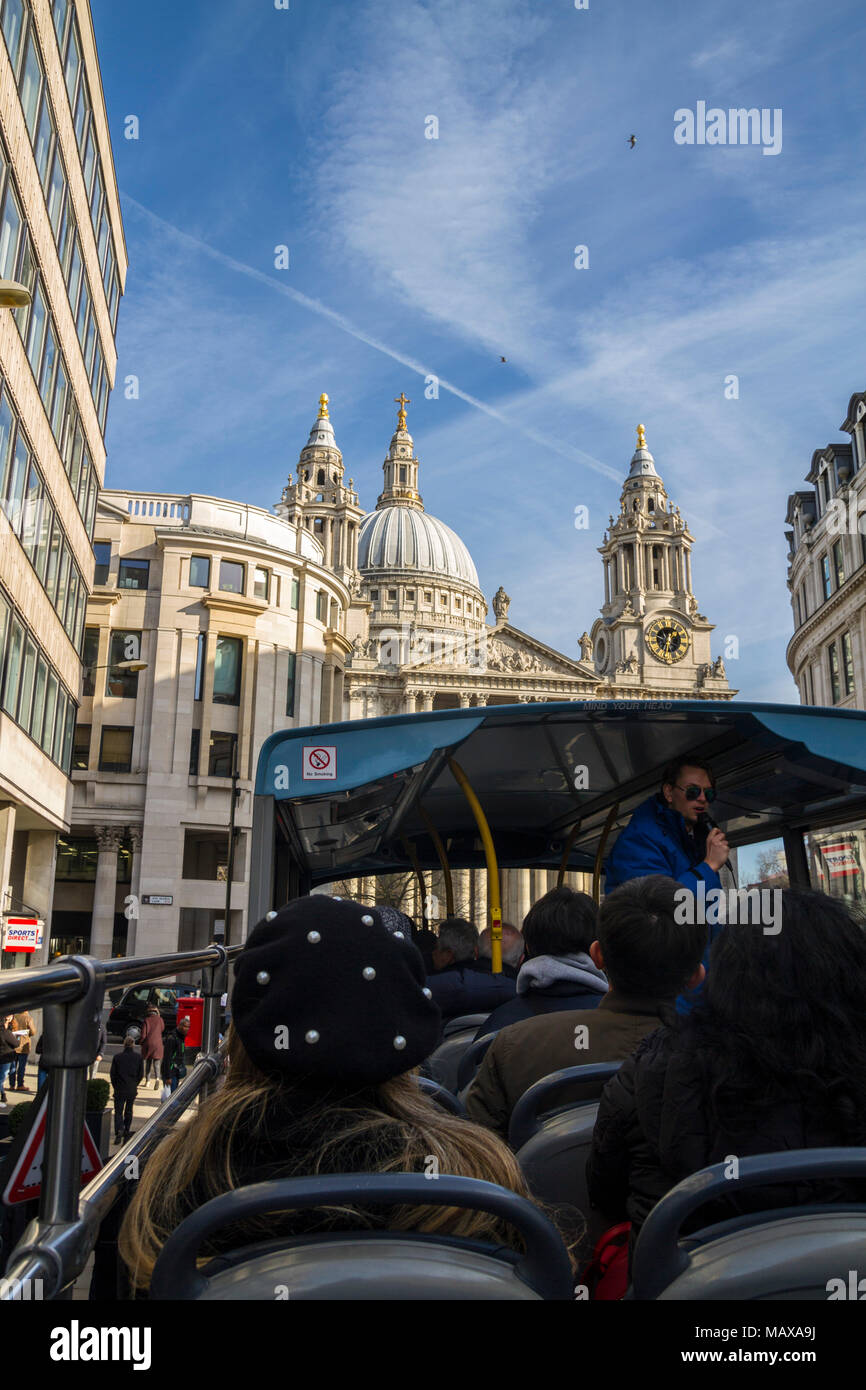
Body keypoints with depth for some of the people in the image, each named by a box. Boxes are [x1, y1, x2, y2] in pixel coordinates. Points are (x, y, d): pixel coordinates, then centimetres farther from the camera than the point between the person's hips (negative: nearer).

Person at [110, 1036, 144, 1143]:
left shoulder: (117, 1056, -8)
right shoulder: (138, 1057, -4)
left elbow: (113, 1074, -4)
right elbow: (141, 1074, 0)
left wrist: (116, 1086, 8)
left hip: (120, 1089, -2)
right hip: (132, 1090, 2)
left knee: (118, 1111, 4)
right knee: (129, 1112, 18)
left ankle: (119, 1131, -17)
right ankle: (126, 1132, 23)